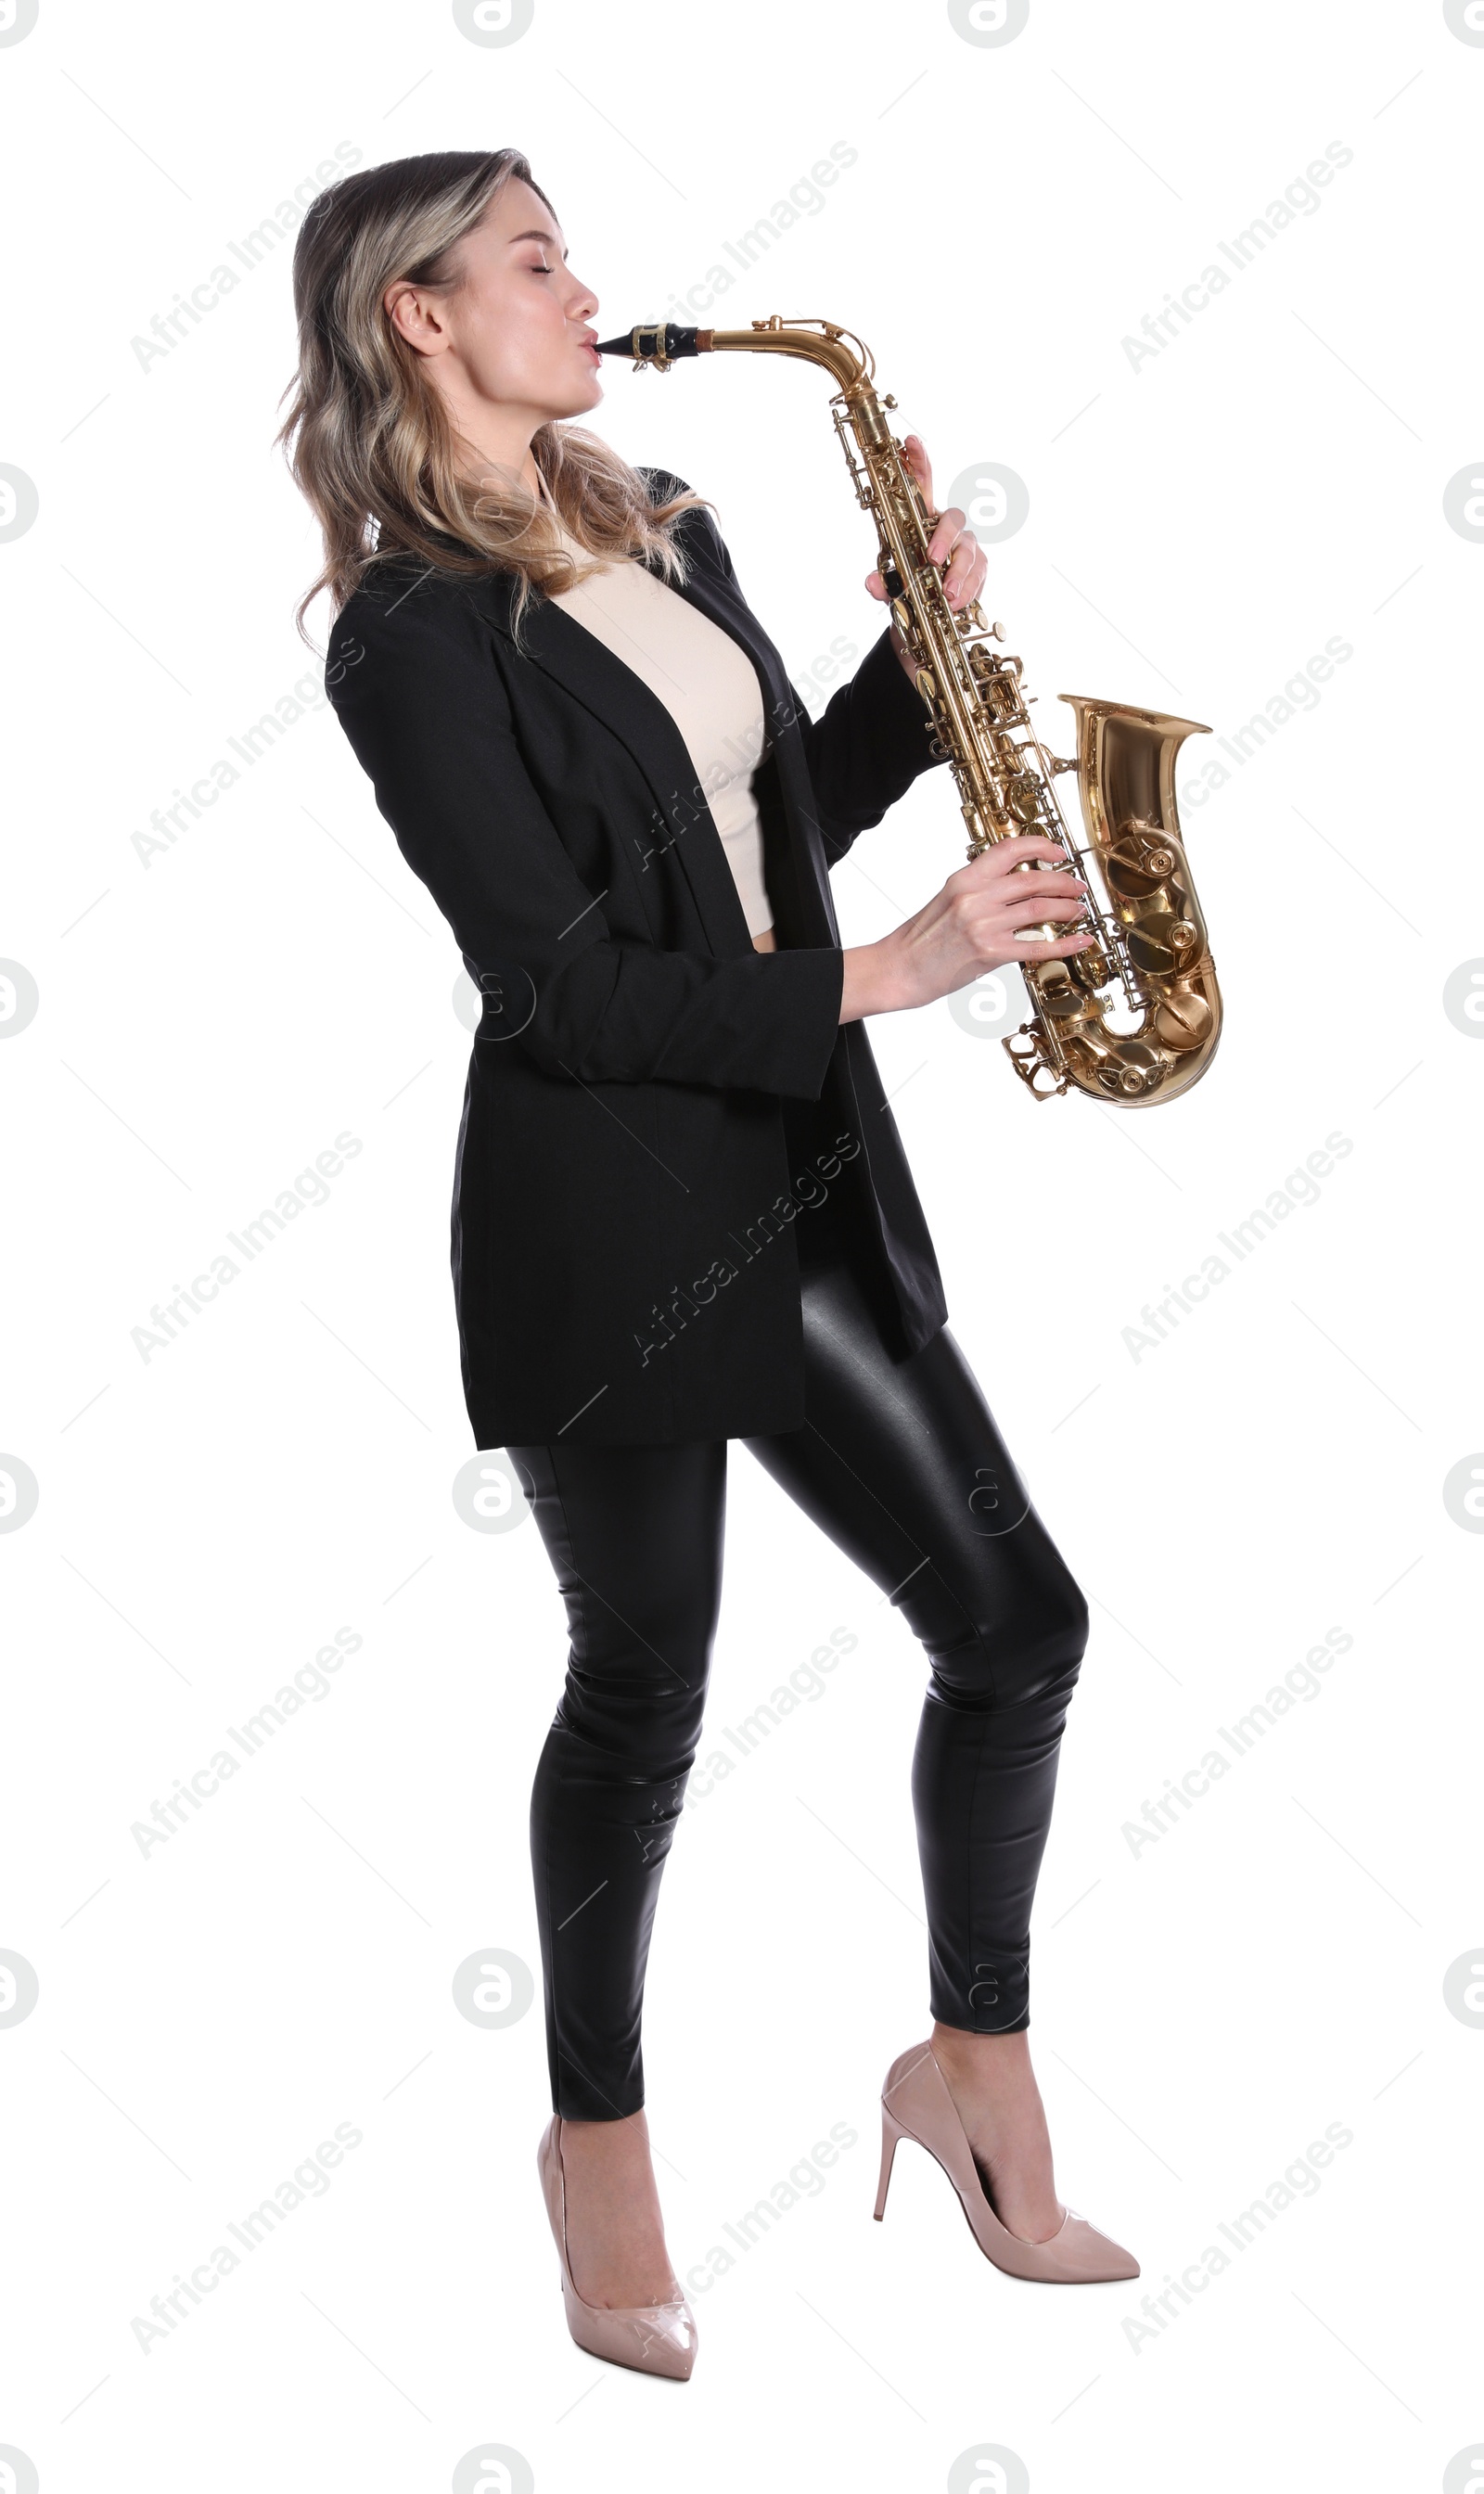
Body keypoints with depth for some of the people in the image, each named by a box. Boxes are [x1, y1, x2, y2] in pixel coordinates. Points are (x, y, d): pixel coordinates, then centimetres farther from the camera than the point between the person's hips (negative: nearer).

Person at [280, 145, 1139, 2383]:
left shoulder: (663, 530, 13)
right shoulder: (411, 631, -11)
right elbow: (562, 984, -17)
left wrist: (929, 643, 6)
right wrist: (884, 977, -18)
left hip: (804, 1172, 7)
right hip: (603, 1213, -7)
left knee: (1015, 1624, 6)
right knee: (645, 1684, 6)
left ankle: (977, 2065, 26)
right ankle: (600, 2145, 27)